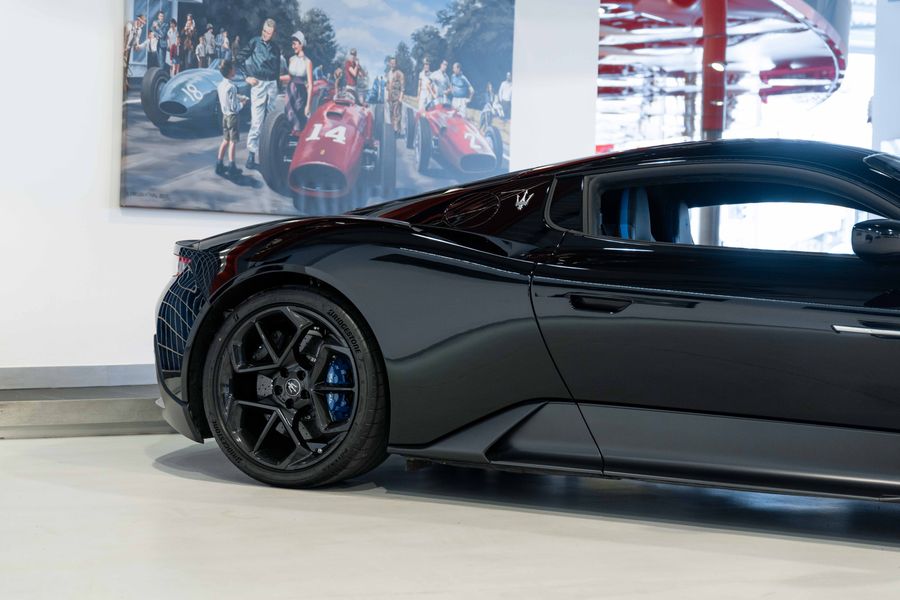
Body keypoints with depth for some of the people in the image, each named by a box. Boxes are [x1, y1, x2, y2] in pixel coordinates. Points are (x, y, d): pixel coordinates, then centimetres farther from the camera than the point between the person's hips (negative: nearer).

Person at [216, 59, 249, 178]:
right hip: (232, 116, -8)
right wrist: (242, 104, -5)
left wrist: (240, 98, 6)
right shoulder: (231, 87, -23)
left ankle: (219, 165, 19)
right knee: (232, 142, 0)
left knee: (225, 140, 17)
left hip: (225, 115, 8)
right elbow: (234, 107, -22)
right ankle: (231, 168, 4)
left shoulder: (221, 85, 3)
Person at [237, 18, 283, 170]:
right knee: (257, 122, -9)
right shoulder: (254, 42, -1)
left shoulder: (275, 48, 13)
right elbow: (240, 59, -1)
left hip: (272, 85, 5)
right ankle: (251, 156, -7)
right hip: (258, 84, -5)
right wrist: (247, 77, -6)